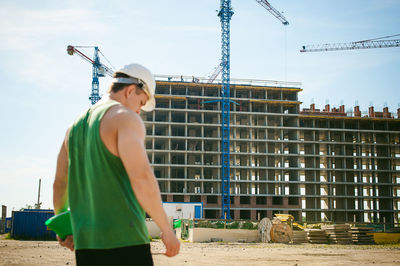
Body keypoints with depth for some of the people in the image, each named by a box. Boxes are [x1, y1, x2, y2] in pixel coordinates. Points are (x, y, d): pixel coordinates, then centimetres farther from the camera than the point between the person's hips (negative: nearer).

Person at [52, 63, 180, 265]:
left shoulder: (76, 125, 17)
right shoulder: (126, 117, -7)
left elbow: (59, 183, 22)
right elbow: (142, 178, -19)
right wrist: (167, 230, -12)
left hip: (85, 242, 8)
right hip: (125, 241, -8)